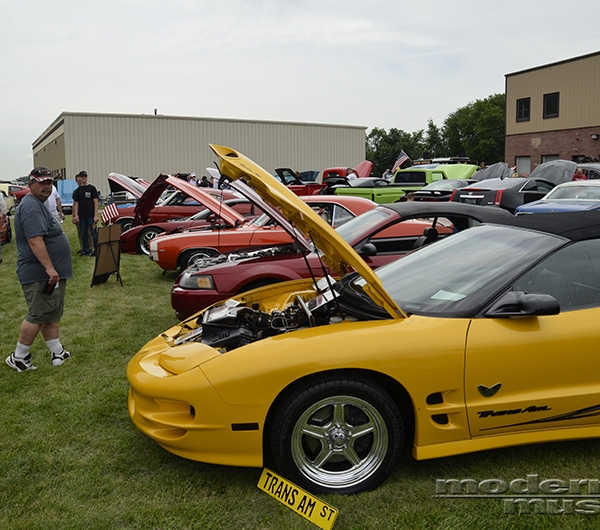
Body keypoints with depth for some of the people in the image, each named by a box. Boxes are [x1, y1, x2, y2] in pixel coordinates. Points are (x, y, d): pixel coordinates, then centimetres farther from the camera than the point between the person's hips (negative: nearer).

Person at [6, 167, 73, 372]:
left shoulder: (38, 205, 17)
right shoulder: (31, 207, -18)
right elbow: (35, 240, -28)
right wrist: (49, 268, -31)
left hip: (50, 273, 11)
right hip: (39, 275, -11)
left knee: (52, 314, 14)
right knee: (37, 315, -3)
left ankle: (57, 353, 21)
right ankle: (18, 358, 9)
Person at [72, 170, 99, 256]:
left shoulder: (92, 188, 0)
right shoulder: (77, 190, 10)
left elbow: (95, 202, -3)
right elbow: (76, 203, 12)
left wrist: (96, 215, -9)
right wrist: (75, 215, 2)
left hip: (91, 216, -4)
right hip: (81, 216, 4)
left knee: (94, 233, -3)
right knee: (84, 234, 8)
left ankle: (96, 250, 4)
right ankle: (86, 250, 16)